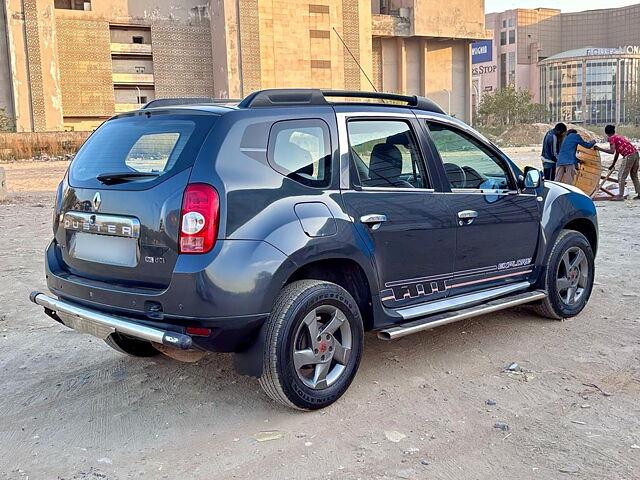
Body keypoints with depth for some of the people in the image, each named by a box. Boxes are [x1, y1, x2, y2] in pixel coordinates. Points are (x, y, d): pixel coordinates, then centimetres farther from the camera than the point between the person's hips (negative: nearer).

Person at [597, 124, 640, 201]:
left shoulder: (612, 138, -1)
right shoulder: (618, 137, 25)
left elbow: (612, 151, -14)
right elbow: (617, 153, 30)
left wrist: (600, 149, -8)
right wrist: (613, 165, 36)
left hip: (629, 156, -9)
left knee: (621, 176, -1)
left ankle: (620, 195, -2)